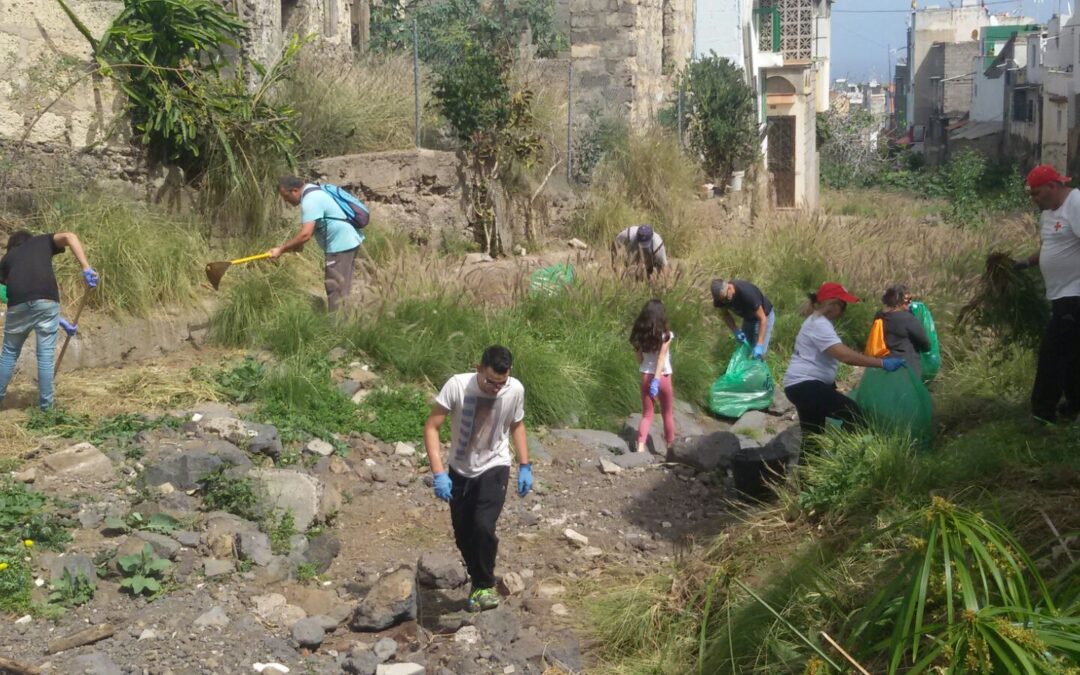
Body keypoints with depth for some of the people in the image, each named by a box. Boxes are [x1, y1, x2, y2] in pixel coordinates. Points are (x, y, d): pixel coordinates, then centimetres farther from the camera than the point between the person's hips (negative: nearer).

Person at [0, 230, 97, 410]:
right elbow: (69, 236, 3)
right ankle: (46, 406, 12)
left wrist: (60, 321, 26)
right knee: (45, 355, 8)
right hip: (46, 301, -1)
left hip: (18, 304, 2)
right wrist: (86, 268, -4)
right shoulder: (43, 241, 26)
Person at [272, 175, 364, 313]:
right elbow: (311, 228, 19)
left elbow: (306, 234, -28)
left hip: (341, 244, -11)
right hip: (347, 241, 11)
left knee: (335, 287, -7)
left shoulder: (310, 201, -20)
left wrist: (281, 249, -20)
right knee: (342, 286, 16)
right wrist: (298, 244, 5)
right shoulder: (312, 190, 13)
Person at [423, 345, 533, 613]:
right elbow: (431, 427, -19)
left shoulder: (515, 390, -15)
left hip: (494, 468, -1)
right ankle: (478, 581, 35)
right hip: (460, 471, 1)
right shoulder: (457, 386, -23)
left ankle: (485, 585, 1)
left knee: (484, 526, -21)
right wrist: (438, 472, -27)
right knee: (463, 535, 9)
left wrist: (525, 466, 0)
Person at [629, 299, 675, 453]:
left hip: (645, 376, 3)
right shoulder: (666, 335, -12)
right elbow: (661, 358, -19)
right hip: (662, 377, -3)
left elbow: (639, 358, 0)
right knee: (667, 414, 16)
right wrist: (656, 380, -21)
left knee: (647, 414, 9)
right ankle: (671, 445, 28)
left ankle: (640, 447, -9)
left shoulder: (639, 334, -2)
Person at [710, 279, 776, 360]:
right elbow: (725, 314, -1)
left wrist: (759, 345, -37)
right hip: (749, 318, 6)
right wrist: (736, 331, -17)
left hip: (765, 316, -6)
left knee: (758, 354, -9)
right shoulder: (720, 296, -23)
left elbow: (762, 319, -33)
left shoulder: (747, 293, -41)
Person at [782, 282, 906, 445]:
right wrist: (882, 363, -31)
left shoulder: (818, 321, 17)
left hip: (803, 385, 12)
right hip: (805, 385, -12)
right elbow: (845, 355, -29)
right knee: (852, 413, -19)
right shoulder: (819, 324, -18)